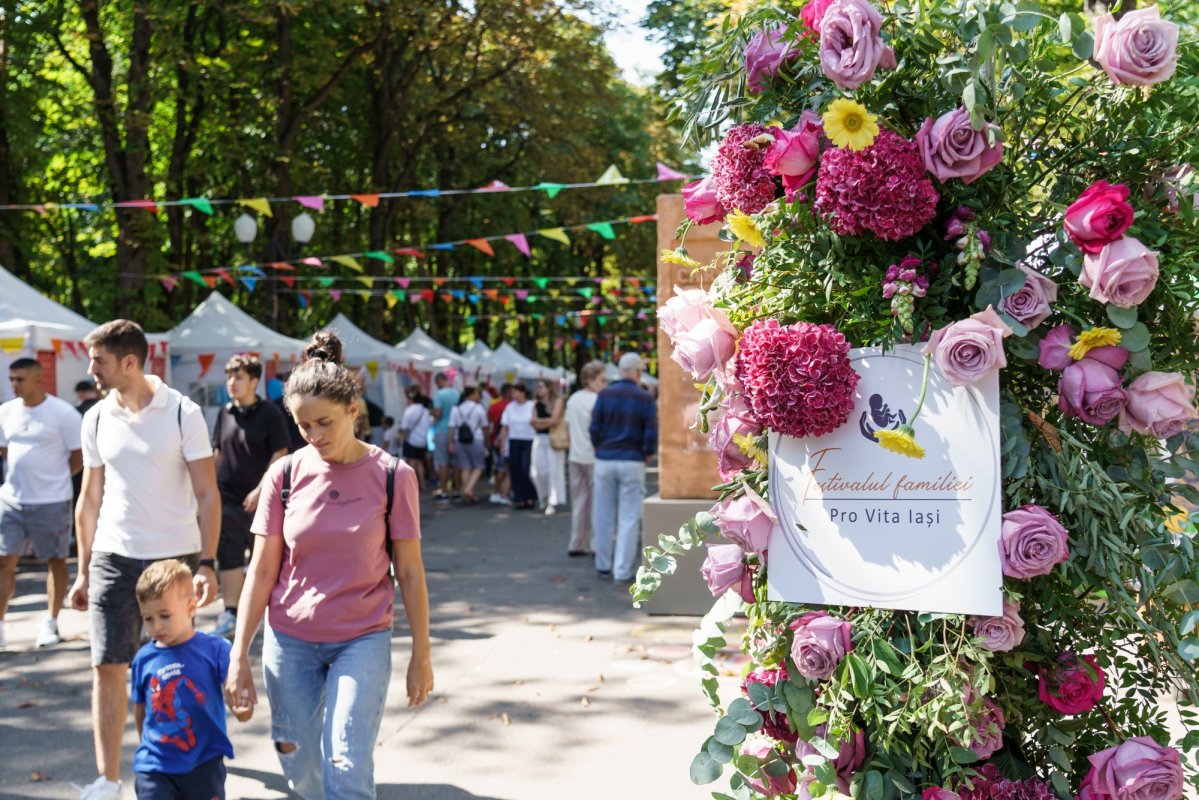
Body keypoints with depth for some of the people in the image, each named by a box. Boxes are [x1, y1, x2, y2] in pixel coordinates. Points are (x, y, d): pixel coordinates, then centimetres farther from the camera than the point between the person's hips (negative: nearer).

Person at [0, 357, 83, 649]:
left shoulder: (63, 413, -10)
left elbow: (78, 457, -5)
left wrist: (53, 479, -4)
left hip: (51, 502, -4)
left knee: (56, 560, 7)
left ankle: (50, 624, 18)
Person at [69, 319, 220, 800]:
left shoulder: (182, 414, -7)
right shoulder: (96, 419, 5)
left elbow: (207, 494, -6)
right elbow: (90, 499, 12)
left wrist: (207, 563, -14)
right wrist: (83, 572, 10)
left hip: (175, 557, -3)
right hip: (113, 559, 3)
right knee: (108, 667, -1)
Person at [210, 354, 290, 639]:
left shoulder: (270, 414, -8)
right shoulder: (225, 413, 8)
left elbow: (280, 456, -11)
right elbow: (218, 453, 16)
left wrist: (260, 490, -17)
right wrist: (211, 488, 10)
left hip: (258, 499, -4)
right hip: (227, 497, 4)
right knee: (229, 557, 0)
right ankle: (230, 614, 8)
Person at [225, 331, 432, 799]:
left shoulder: (392, 476, -8)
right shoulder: (286, 475, -3)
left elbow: (409, 572, -3)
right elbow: (261, 571, 0)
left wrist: (421, 655, -1)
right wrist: (239, 656, -4)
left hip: (362, 640, -2)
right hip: (290, 639, 2)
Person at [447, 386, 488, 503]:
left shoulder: (456, 409, 4)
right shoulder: (478, 408, -3)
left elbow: (452, 427, -1)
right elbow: (484, 427, 2)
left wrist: (451, 443, -2)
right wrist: (486, 441, 15)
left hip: (459, 441, 3)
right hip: (475, 441, -3)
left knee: (465, 468, 7)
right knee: (478, 467, 5)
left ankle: (468, 495, 7)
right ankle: (469, 489, -14)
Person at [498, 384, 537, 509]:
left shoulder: (532, 406, -3)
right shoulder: (510, 407, 8)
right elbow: (505, 427, 9)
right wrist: (502, 444, 5)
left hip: (529, 442, -4)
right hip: (513, 442, 4)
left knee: (526, 470, -12)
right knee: (515, 471, 3)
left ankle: (531, 497, 4)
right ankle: (519, 498, 11)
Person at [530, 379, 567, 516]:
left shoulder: (558, 402, 0)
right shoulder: (536, 405, 14)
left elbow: (554, 420, -10)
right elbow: (535, 425, 6)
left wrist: (539, 421, -1)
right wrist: (548, 421, -7)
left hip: (553, 439, -5)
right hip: (539, 439, 5)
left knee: (553, 470, -5)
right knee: (537, 471, -1)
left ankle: (553, 502, 1)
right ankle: (545, 497, 19)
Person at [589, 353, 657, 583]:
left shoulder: (604, 395, 1)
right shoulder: (645, 399, -5)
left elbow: (594, 429, 0)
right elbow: (651, 434, -8)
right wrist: (647, 454, 9)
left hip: (604, 461, 3)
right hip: (632, 462, -3)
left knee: (603, 516, 12)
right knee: (629, 517, 2)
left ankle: (603, 566, 21)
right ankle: (623, 570, 1)